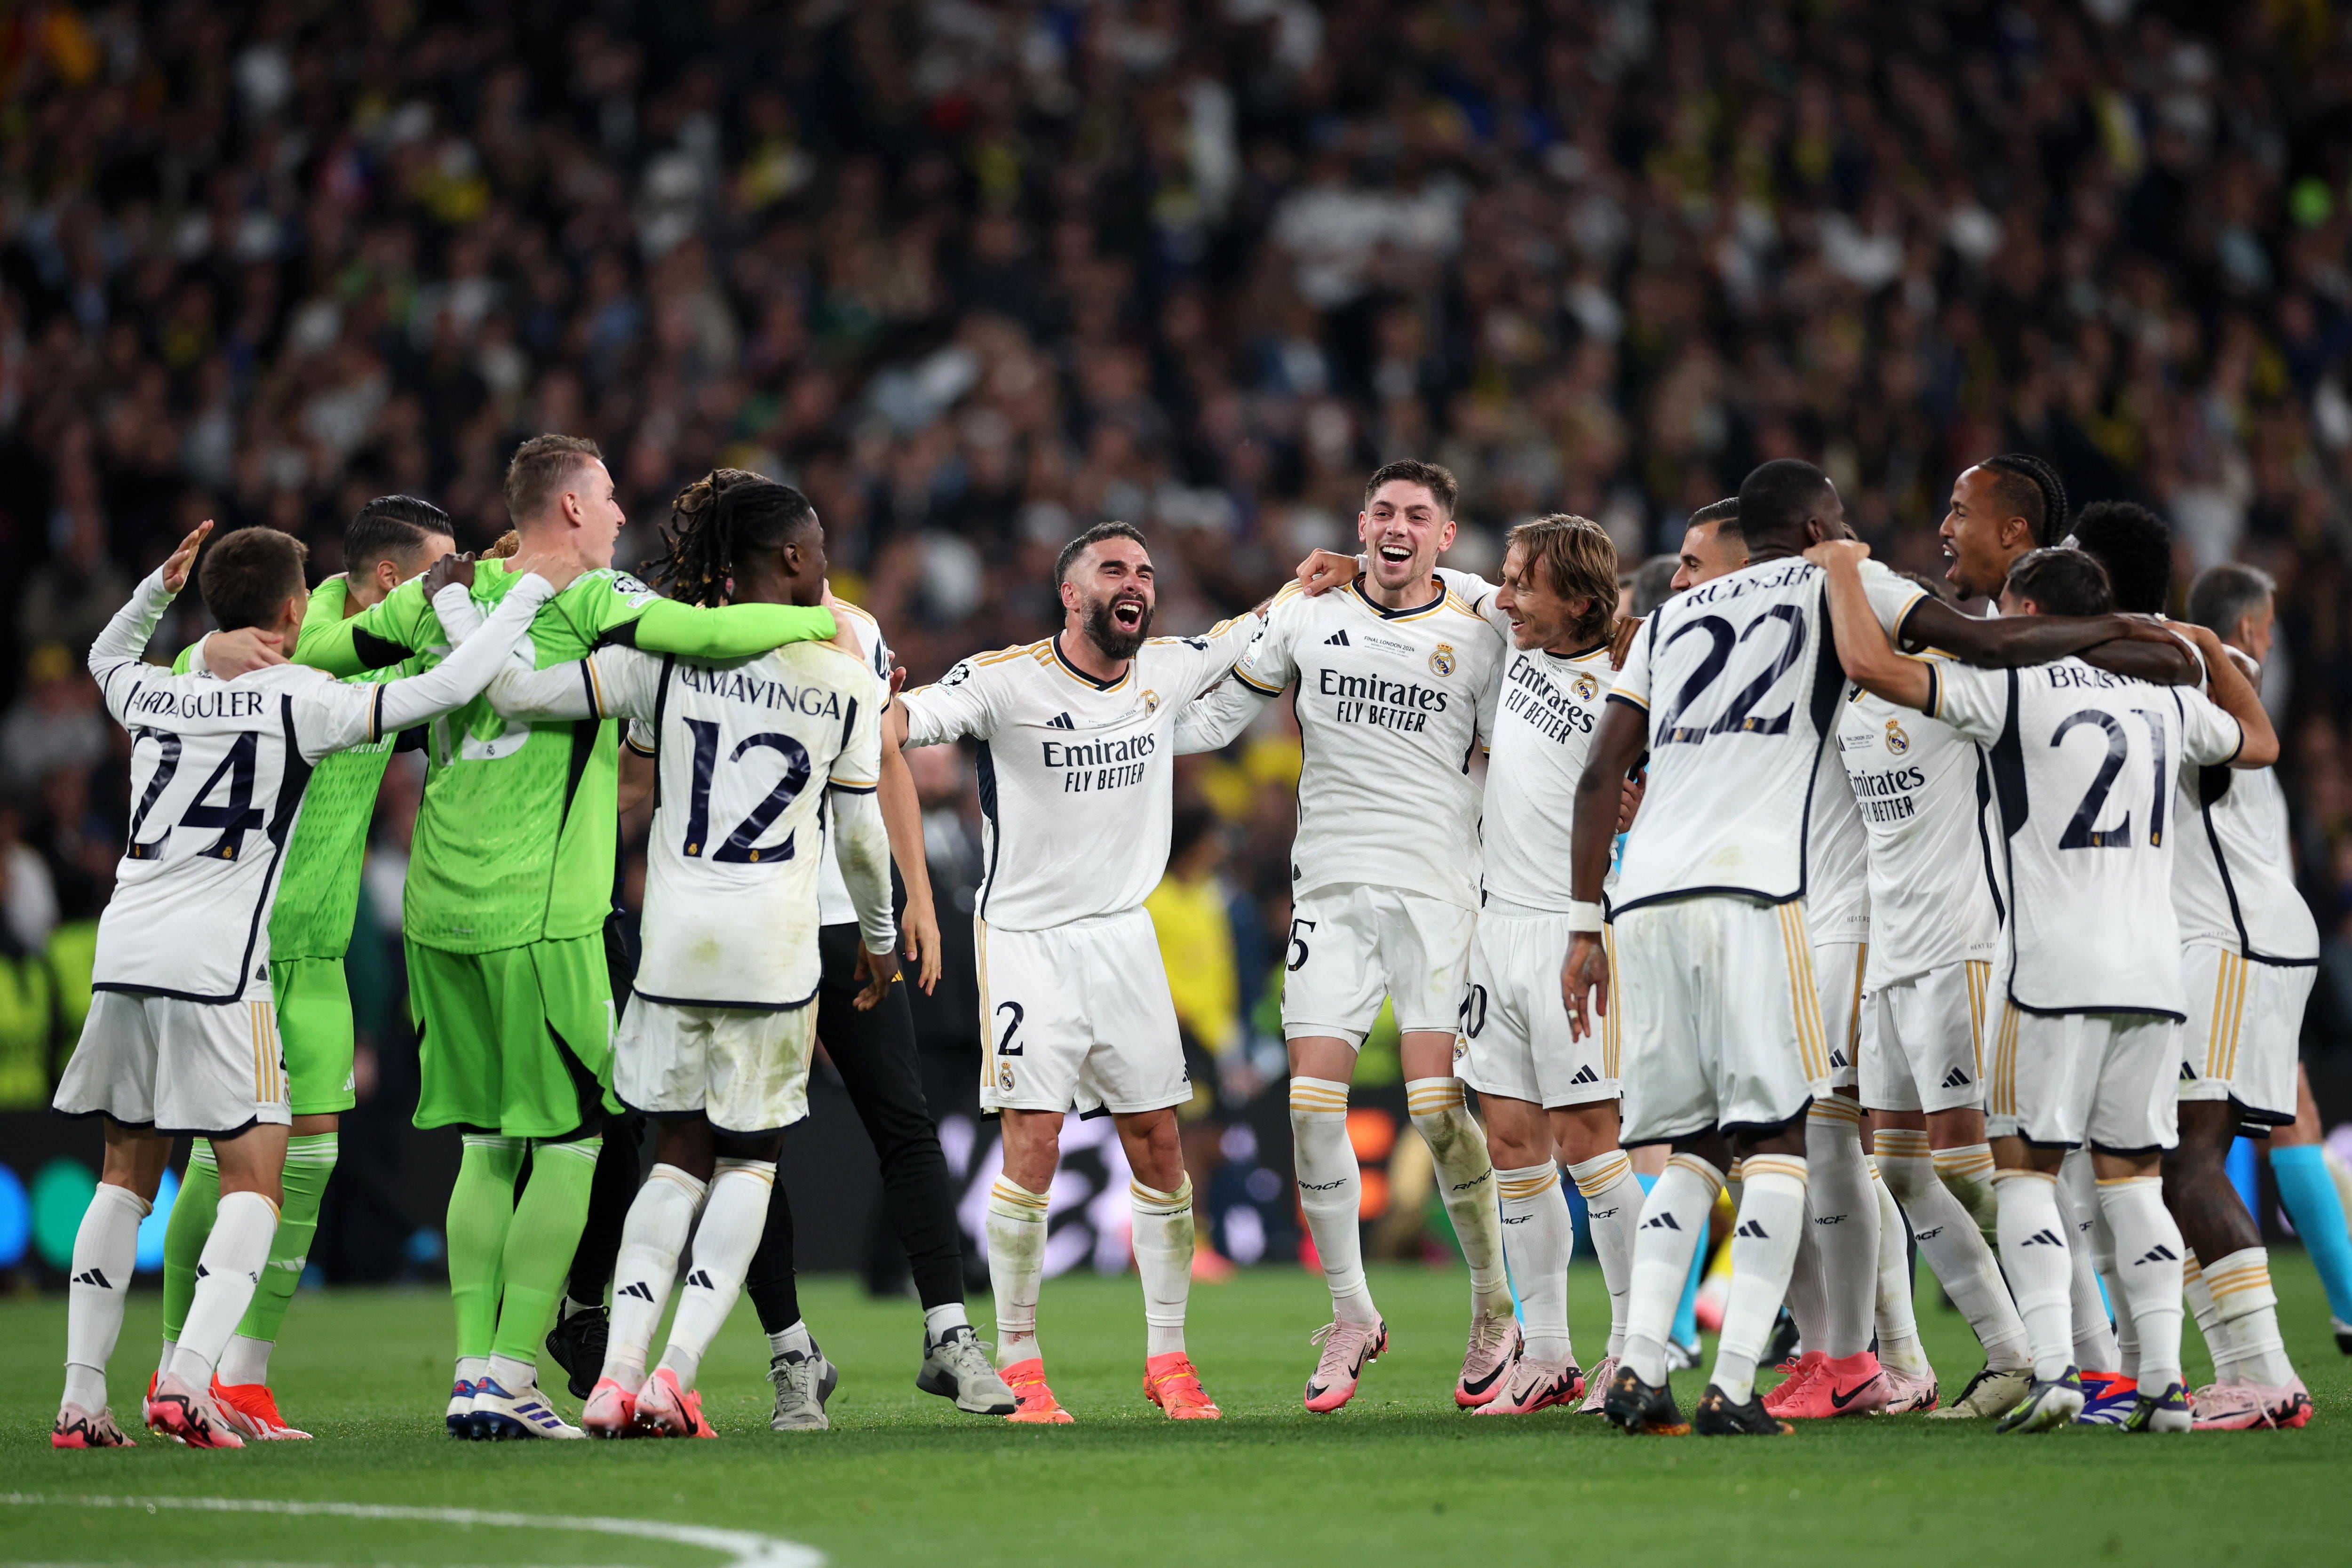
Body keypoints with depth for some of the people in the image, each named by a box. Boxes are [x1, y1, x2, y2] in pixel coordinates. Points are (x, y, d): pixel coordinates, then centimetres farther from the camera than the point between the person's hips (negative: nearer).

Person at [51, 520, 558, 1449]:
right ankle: (188, 1381, -17)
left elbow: (107, 656, 41)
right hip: (217, 965, -5)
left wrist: (161, 585, 35)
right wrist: (529, 589, 5)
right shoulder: (298, 700, -1)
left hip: (123, 954, 5)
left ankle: (81, 1400, 8)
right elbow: (449, 687, -6)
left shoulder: (154, 695, 14)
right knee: (254, 1184, 1)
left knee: (127, 1177, 14)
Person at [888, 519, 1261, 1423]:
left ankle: (1167, 1358, 12)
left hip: (1124, 933, 5)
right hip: (1027, 935, -5)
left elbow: (1251, 634, 22)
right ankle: (1018, 1365, 0)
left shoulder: (1168, 670, 3)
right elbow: (900, 722, -24)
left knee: (1158, 1147, 3)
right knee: (1033, 1146, -10)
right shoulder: (1007, 680, -12)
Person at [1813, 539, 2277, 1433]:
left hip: (2056, 970, -5)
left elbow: (1868, 664, -12)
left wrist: (1843, 568, 4)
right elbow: (2258, 745, 34)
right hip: (2155, 972, 5)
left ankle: (2052, 1368, -12)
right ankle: (2165, 1382, 2)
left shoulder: (2012, 689, -4)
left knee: (2025, 1165, 2)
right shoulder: (2164, 702, 14)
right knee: (2131, 1173, 10)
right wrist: (2209, 649, 44)